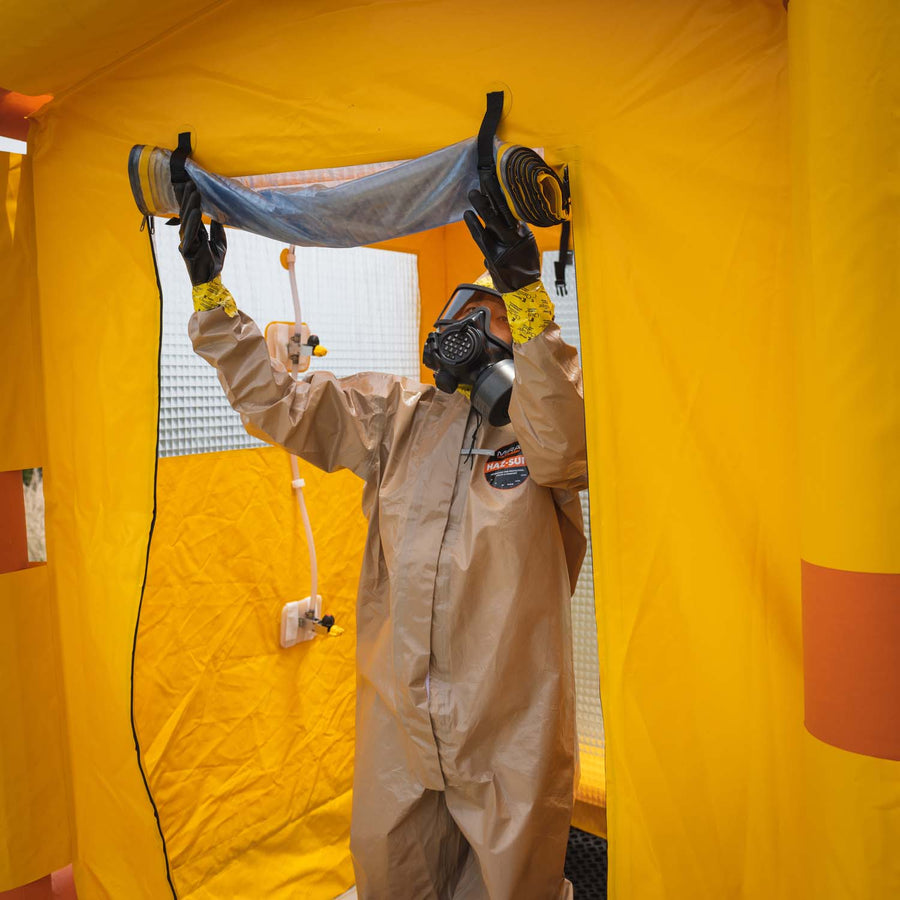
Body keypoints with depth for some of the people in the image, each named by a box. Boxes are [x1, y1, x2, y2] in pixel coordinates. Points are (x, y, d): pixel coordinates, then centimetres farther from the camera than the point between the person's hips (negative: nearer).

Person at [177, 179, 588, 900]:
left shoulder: (545, 416, -7)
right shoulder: (394, 413, 4)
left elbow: (560, 443, -31)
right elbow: (277, 404, 3)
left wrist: (527, 297, -40)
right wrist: (210, 293, 0)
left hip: (510, 728, -3)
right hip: (396, 713, 4)